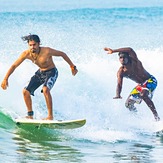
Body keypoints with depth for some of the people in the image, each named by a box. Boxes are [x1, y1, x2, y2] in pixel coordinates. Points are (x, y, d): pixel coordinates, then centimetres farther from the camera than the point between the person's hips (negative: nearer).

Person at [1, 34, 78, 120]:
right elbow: (14, 66, -10)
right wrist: (5, 79, -16)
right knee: (26, 91, -4)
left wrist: (72, 67, -9)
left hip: (51, 72, -6)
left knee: (45, 89, -32)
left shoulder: (47, 51, -30)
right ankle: (30, 115, 12)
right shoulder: (26, 54, -18)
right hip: (40, 72, 6)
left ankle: (50, 116, -26)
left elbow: (62, 54, -15)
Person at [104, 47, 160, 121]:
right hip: (140, 85, 7)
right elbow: (119, 84, -20)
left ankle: (156, 116, -31)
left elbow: (130, 50, -43)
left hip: (150, 81, -7)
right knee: (128, 104, 2)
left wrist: (113, 51, -45)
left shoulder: (134, 62, -24)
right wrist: (118, 95, -42)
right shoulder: (121, 72, -11)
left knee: (143, 95, -36)